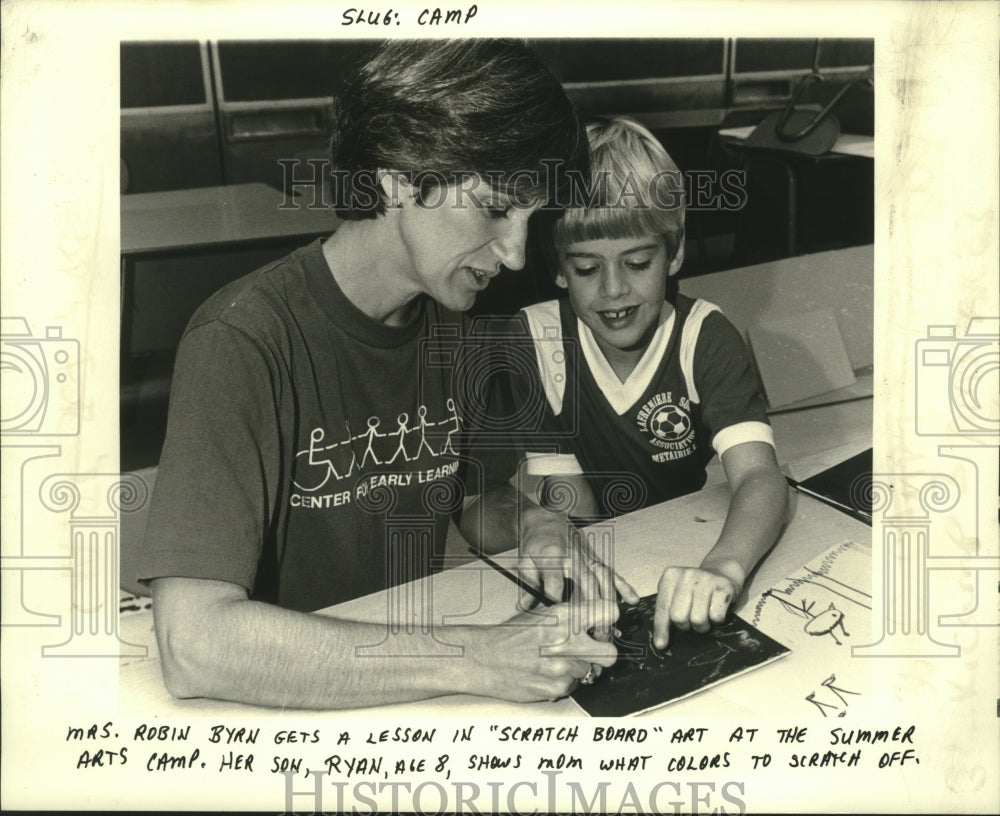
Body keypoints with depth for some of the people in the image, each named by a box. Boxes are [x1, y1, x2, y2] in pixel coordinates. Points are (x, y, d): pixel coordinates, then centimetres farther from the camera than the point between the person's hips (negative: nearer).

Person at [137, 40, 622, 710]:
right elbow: (194, 645, -30)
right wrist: (479, 660, -32)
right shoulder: (241, 343, -22)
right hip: (287, 706, -6)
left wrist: (534, 529, -9)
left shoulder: (449, 322, 1)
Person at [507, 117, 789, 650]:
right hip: (592, 560, 0)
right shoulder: (536, 340, -8)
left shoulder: (705, 336, -12)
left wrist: (723, 568, -46)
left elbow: (758, 476, -26)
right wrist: (570, 556, -29)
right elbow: (566, 492, -8)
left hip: (683, 560, 1)